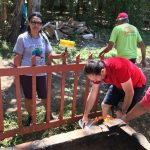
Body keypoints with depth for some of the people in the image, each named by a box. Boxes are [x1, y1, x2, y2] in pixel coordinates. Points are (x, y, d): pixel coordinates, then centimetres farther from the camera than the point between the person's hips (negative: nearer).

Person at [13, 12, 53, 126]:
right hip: (26, 74, -2)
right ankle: (31, 116, 40)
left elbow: (49, 54, 6)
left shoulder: (44, 37, -1)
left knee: (45, 96, 15)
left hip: (41, 73, 2)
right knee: (29, 98, 15)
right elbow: (18, 57, -5)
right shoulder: (22, 38, -10)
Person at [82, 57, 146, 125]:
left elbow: (130, 93, -30)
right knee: (105, 105, -1)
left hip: (137, 84, -5)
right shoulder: (96, 72, -21)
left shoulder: (119, 68, -42)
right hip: (118, 84, 6)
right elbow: (92, 94, -10)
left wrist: (123, 112, -17)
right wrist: (85, 116, -5)